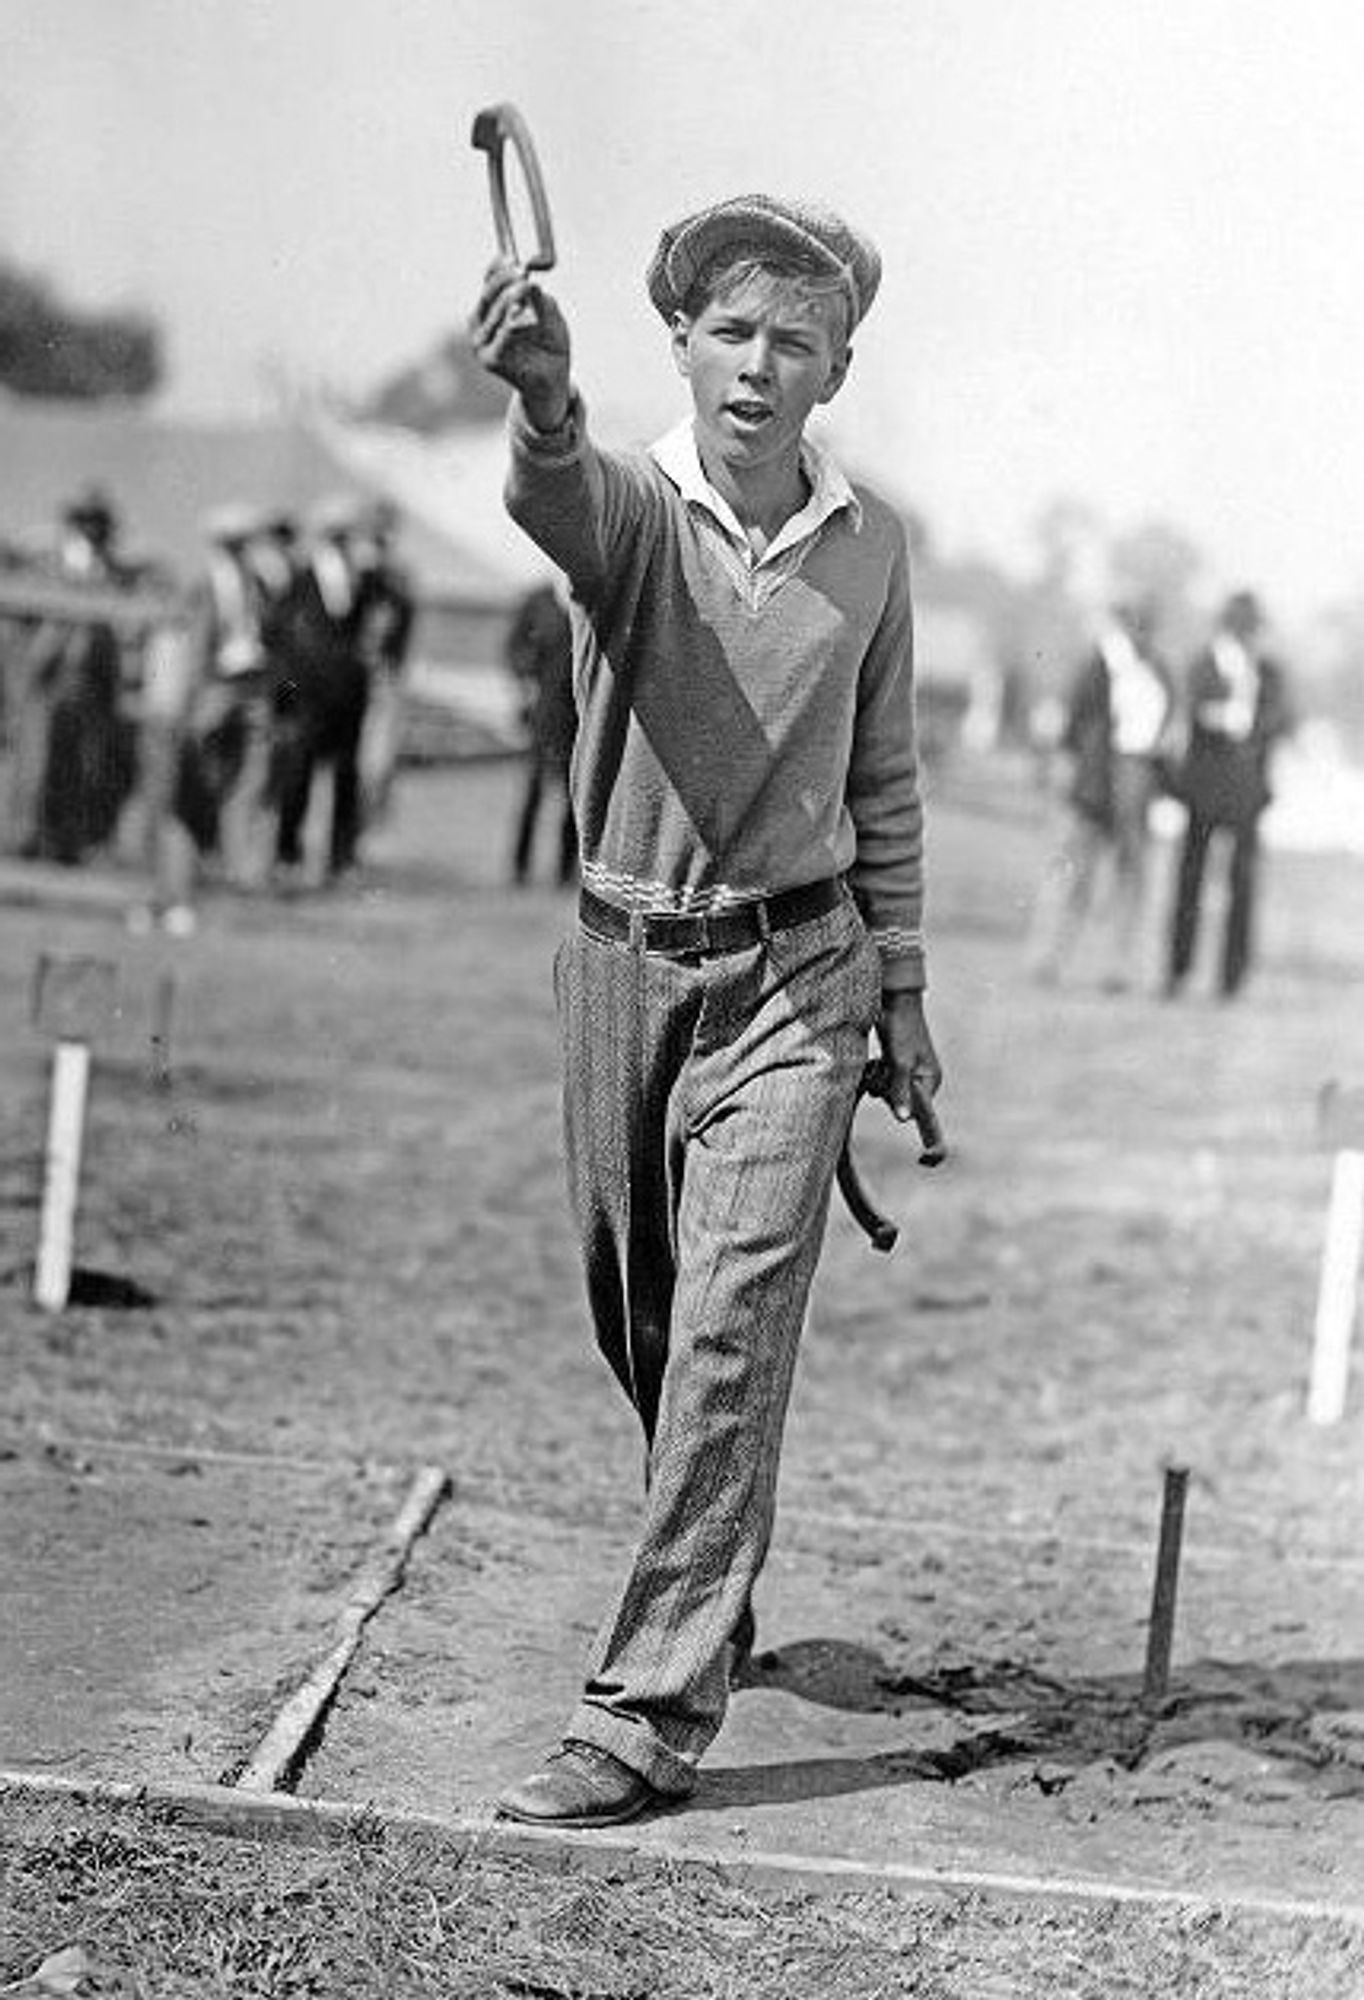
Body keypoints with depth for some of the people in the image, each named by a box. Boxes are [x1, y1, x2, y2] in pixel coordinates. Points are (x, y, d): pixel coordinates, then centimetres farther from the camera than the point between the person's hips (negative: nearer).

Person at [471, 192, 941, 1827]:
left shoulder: (869, 546, 1)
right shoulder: (627, 505, -8)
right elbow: (552, 492, -35)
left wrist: (902, 994, 13)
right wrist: (541, 398, -58)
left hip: (795, 973, -1)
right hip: (623, 959, 1)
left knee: (732, 1327, -11)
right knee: (639, 1321, 13)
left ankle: (653, 1710, -9)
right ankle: (714, 1580, 40)